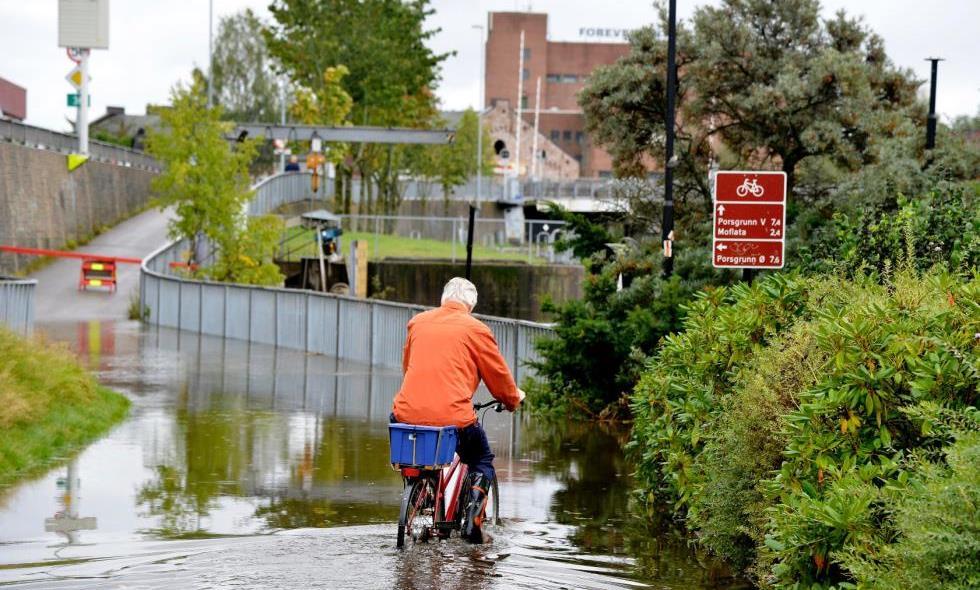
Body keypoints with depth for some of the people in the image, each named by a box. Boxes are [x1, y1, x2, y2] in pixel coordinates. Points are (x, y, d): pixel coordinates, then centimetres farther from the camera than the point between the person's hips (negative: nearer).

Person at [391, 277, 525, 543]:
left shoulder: (418, 322, 15)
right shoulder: (475, 329, 1)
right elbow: (499, 376, 10)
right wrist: (513, 399, 32)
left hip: (407, 414, 4)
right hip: (453, 417, -4)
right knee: (482, 461, 24)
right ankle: (473, 520, 7)